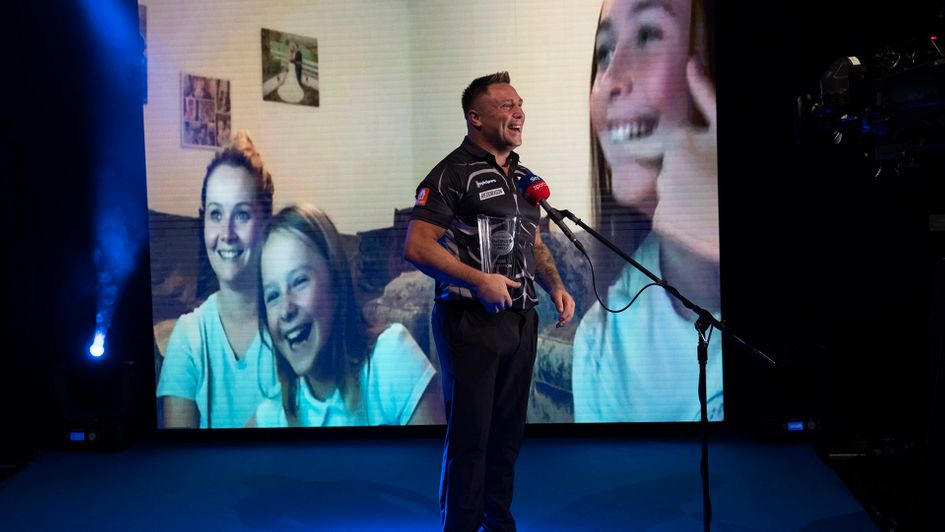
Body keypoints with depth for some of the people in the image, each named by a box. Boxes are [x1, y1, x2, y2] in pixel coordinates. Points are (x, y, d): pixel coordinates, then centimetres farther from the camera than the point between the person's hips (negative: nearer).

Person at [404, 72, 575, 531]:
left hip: (521, 321, 8)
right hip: (472, 322, -7)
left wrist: (555, 286, 7)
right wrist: (479, 281, -22)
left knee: (508, 433, 15)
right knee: (469, 437, -1)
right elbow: (417, 247, -17)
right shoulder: (453, 174, -9)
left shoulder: (522, 177, 16)